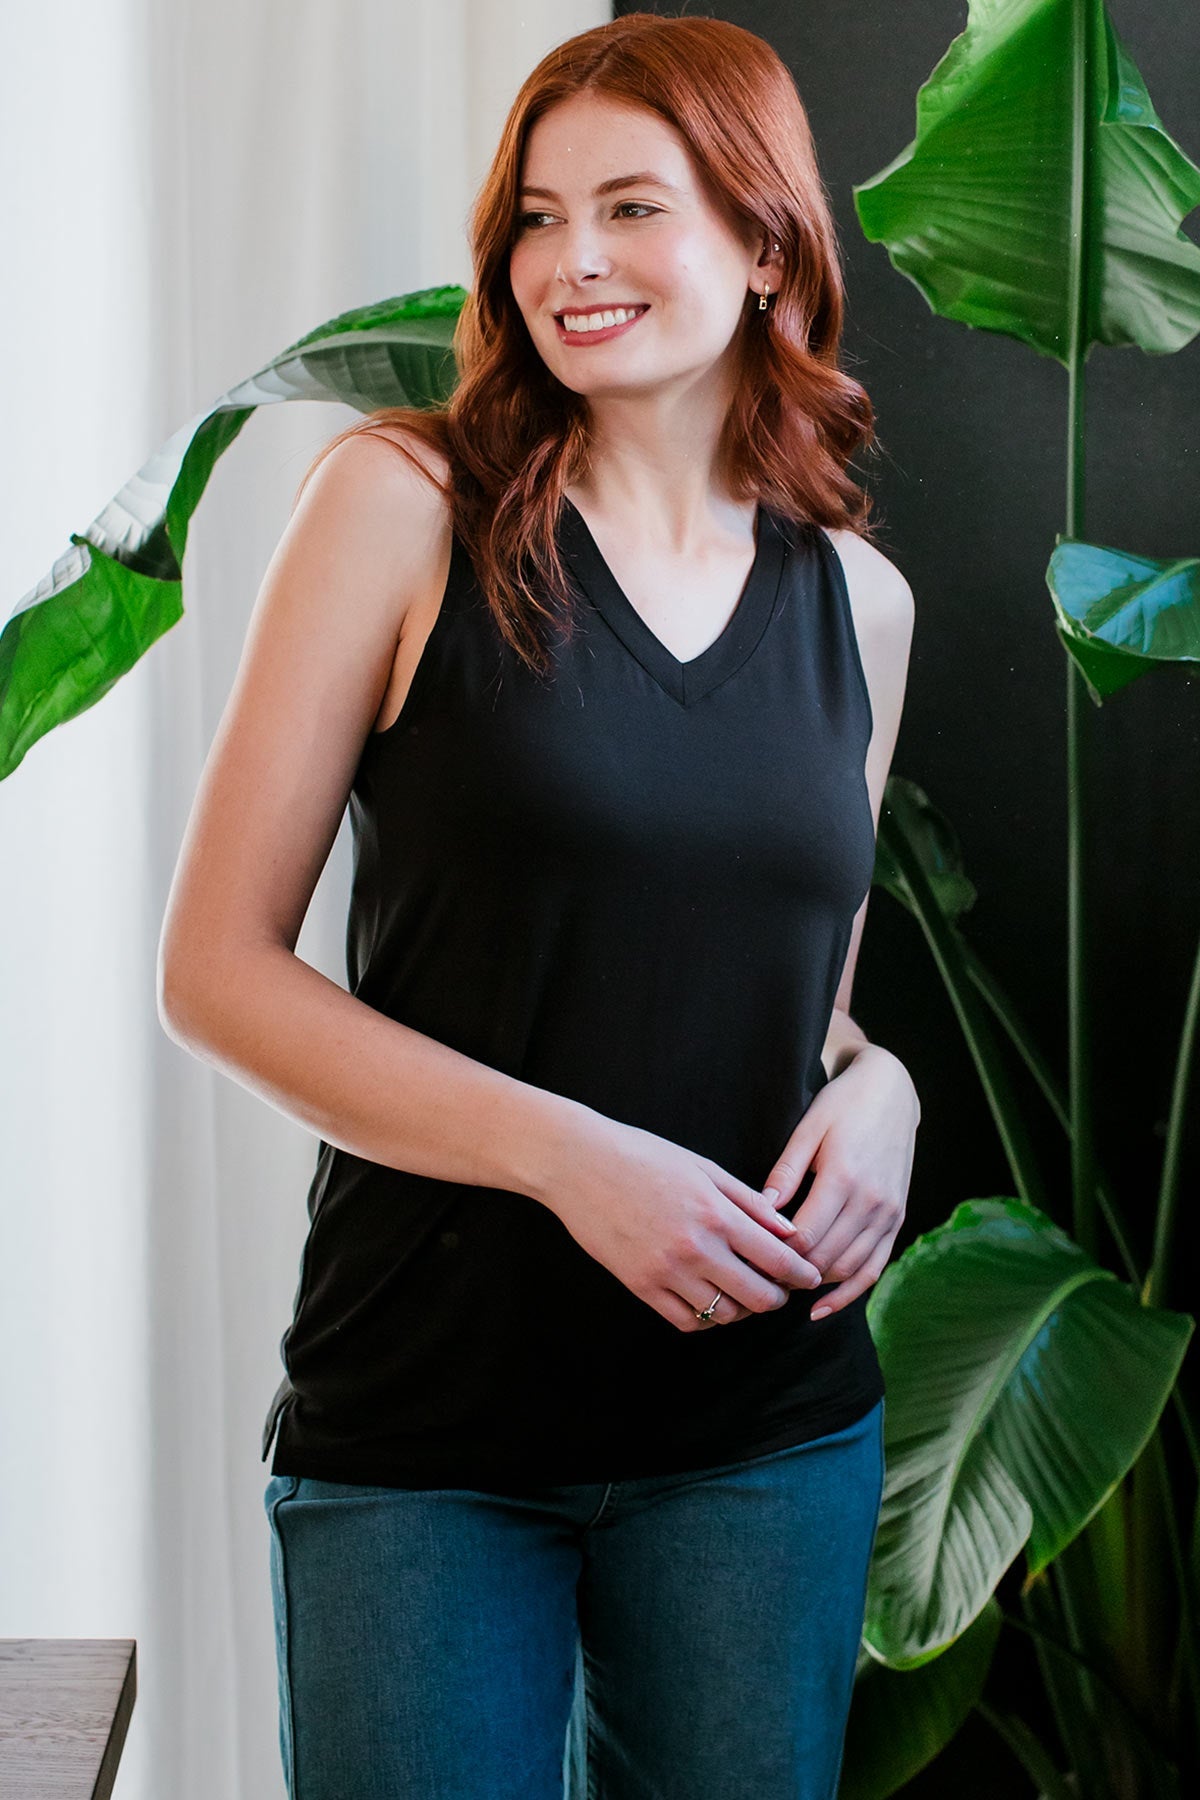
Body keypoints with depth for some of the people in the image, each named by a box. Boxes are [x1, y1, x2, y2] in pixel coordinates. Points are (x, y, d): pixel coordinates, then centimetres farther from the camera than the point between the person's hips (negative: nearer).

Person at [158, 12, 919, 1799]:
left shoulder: (857, 600, 7)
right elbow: (216, 969, -7)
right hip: (420, 1429, -3)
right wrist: (565, 1154, -17)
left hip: (766, 1430, 4)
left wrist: (875, 1089, -3)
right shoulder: (403, 501, -5)